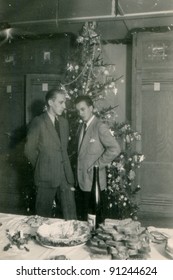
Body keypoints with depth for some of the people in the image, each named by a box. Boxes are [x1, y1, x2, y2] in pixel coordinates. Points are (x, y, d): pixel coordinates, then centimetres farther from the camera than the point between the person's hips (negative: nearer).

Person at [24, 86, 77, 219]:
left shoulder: (64, 122, 10)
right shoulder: (38, 122, -9)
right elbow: (30, 150, -5)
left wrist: (67, 170, 11)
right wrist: (42, 167, 3)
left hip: (65, 175, 5)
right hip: (46, 177, -5)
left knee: (70, 215, 7)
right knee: (44, 215, 10)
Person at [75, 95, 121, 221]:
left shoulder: (100, 127, -13)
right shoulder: (82, 128, 13)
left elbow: (115, 149, -21)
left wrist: (98, 164, -16)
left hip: (95, 182, -7)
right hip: (82, 182, 8)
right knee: (83, 218, 15)